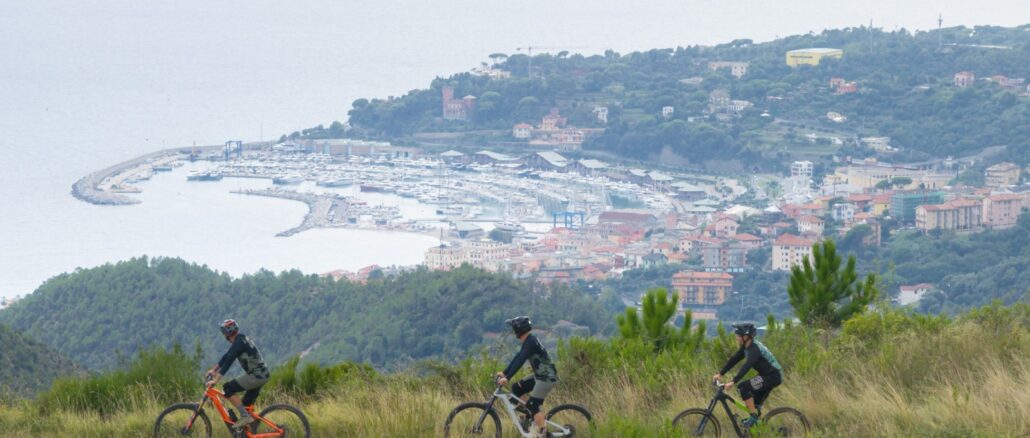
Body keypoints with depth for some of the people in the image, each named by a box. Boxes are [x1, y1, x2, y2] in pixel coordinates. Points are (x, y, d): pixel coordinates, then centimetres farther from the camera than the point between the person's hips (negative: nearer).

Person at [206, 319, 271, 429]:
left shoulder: (239, 342, -15)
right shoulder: (240, 340, 15)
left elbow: (228, 362, -20)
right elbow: (226, 357, 24)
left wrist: (216, 380, -21)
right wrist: (213, 369, 24)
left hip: (256, 376, -10)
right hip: (262, 375, 10)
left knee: (228, 389, -10)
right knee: (247, 405, 13)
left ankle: (245, 416, -12)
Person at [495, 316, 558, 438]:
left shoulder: (531, 342, -21)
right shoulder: (528, 342, 10)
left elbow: (520, 361, -27)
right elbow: (517, 358, 17)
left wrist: (507, 378, -30)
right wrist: (504, 373, 16)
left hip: (547, 378, -10)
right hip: (539, 376, 10)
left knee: (533, 405, -13)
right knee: (516, 388, 8)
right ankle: (535, 419, 12)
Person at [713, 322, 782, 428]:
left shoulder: (754, 348, -24)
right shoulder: (746, 347, 5)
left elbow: (747, 366, -36)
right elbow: (734, 359, 11)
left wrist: (733, 382, -42)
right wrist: (720, 374, 6)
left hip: (773, 376, -10)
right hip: (767, 376, 10)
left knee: (743, 387, -20)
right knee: (756, 405, 14)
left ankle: (753, 417, -15)